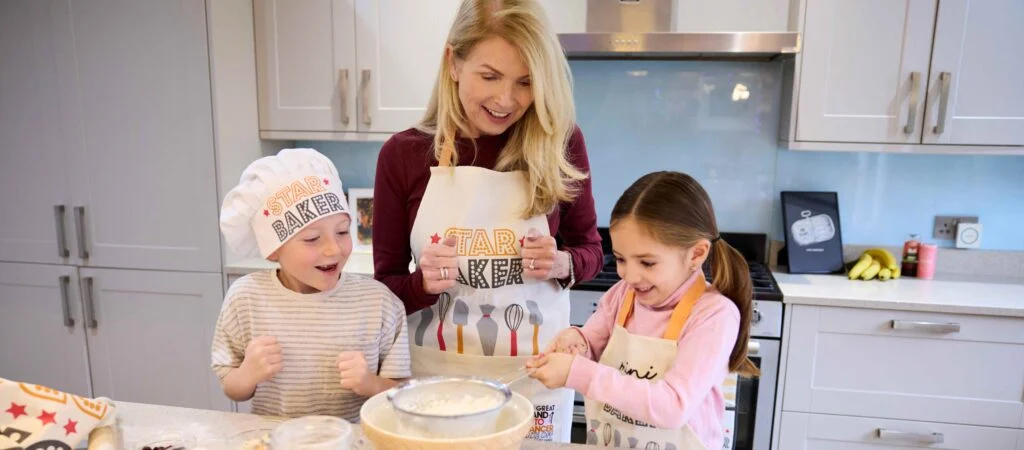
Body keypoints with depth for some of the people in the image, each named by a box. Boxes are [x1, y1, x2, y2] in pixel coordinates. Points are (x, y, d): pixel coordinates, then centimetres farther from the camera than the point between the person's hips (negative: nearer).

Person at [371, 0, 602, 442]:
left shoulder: (560, 145, -9)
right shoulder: (403, 154, -9)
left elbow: (591, 249, 5)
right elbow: (384, 283, -2)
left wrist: (562, 264, -16)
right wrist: (424, 283, -22)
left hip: (535, 379, 1)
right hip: (437, 377, 0)